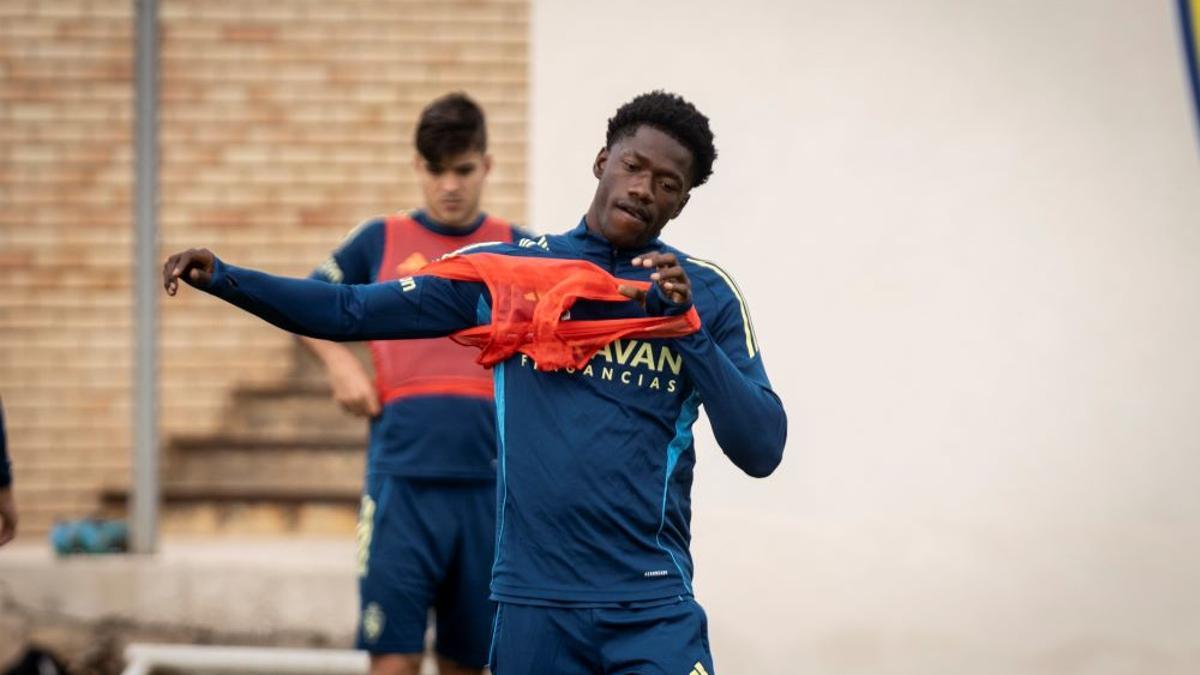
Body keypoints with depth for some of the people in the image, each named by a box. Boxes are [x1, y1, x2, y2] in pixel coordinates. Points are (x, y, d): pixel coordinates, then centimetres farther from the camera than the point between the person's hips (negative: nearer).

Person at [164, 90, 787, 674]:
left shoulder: (706, 295, 3)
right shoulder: (504, 268, 7)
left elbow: (762, 451, -4)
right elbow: (351, 312, 10)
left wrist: (689, 330, -14)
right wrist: (223, 278, -1)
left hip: (652, 612, -1)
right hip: (532, 603, 2)